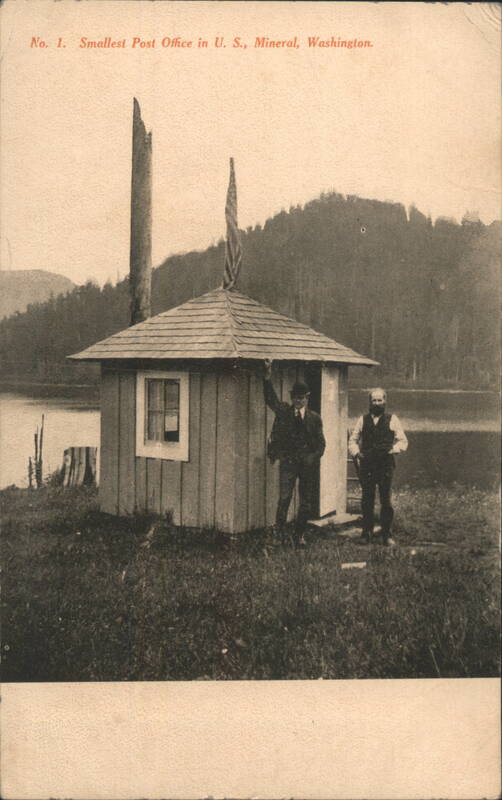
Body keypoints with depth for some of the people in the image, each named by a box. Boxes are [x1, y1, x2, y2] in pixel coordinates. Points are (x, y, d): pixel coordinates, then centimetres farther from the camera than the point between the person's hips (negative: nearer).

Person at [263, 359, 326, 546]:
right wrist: (267, 374, -18)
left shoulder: (314, 418, 7)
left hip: (309, 463, 2)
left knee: (306, 502, 8)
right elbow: (270, 397, -9)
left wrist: (314, 457, -7)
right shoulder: (283, 411, 4)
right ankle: (278, 532, -3)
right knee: (284, 498, -12)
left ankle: (300, 534, 23)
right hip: (288, 461, -2)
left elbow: (321, 442, 10)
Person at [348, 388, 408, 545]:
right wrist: (357, 453, -2)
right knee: (367, 500, 5)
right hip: (366, 464, 2)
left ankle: (387, 534, 8)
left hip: (386, 464, -2)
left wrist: (391, 449, -10)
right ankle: (366, 533, 14)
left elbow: (403, 442, 7)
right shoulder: (362, 420, 12)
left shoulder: (392, 420, 7)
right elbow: (352, 440, 16)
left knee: (386, 500, -1)